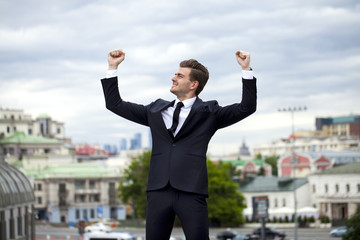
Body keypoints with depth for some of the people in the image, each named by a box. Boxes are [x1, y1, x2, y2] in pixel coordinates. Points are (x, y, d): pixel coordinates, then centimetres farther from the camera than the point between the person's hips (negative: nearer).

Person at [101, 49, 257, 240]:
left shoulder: (208, 112, 10)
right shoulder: (156, 110, 20)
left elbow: (246, 108, 1)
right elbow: (115, 104, 25)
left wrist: (246, 70, -6)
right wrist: (113, 68, 21)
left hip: (191, 192, -3)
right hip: (158, 191, 3)